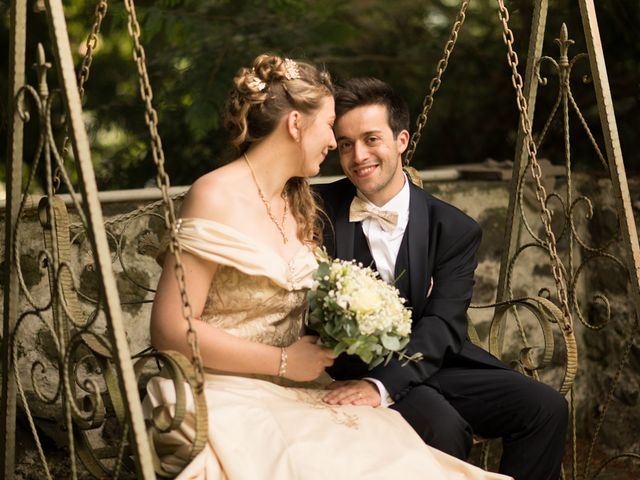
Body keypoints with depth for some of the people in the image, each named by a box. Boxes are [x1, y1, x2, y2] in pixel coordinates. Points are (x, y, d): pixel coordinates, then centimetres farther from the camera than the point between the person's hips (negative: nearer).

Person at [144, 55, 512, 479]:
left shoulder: (298, 204, 15)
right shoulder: (216, 199, -11)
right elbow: (170, 329, -15)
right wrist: (282, 362, -12)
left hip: (292, 391, 7)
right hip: (226, 397, -7)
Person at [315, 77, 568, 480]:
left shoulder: (454, 230, -3)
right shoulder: (319, 210, -2)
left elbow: (443, 325, -14)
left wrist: (382, 384, -31)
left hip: (434, 363, 3)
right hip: (352, 367, -2)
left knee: (545, 407, -14)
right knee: (443, 425, -30)